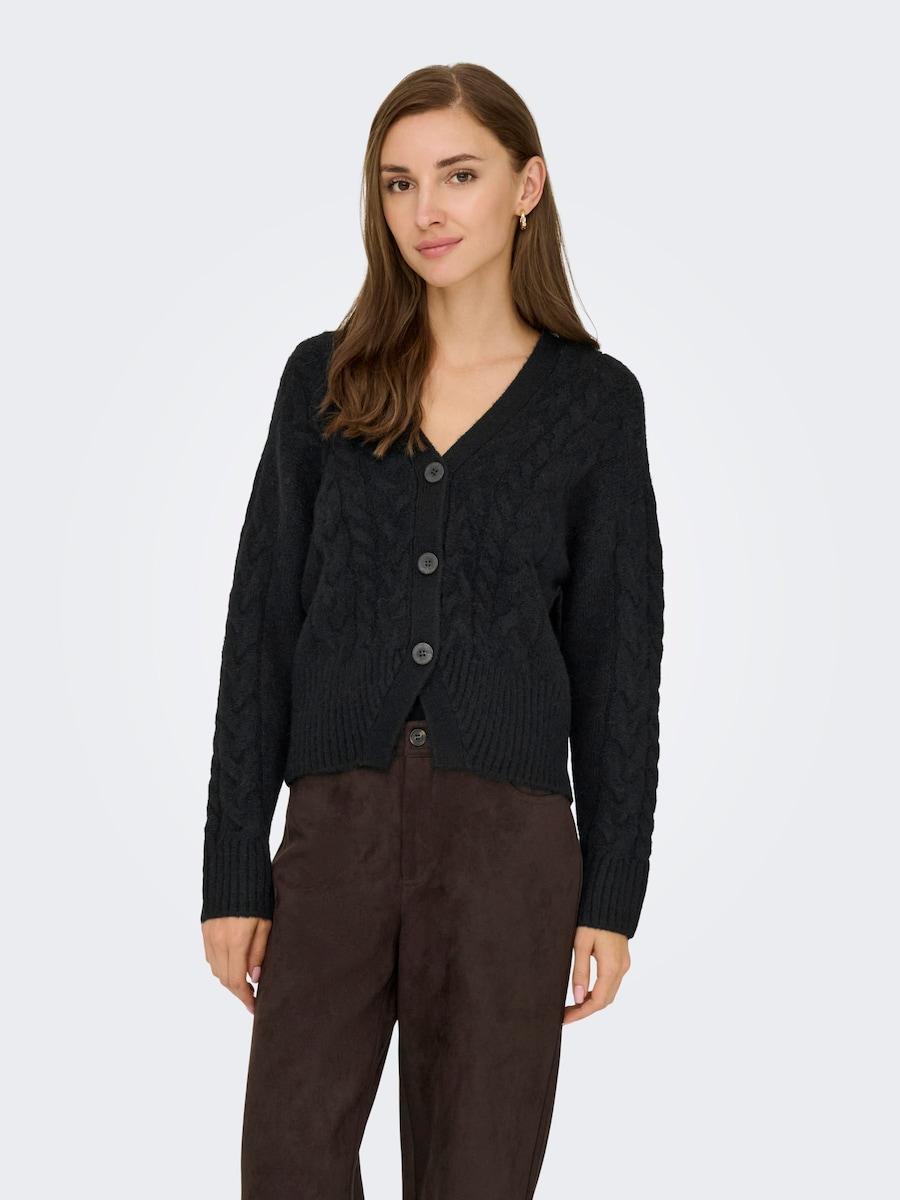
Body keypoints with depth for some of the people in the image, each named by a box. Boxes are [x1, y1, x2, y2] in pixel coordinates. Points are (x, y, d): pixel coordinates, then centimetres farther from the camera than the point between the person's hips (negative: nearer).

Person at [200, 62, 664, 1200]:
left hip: (509, 839, -1)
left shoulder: (594, 397, 2)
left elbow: (616, 657, 3)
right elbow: (261, 625, 4)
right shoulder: (326, 377, 5)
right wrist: (233, 872, 0)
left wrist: (612, 895, -1)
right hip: (337, 827, 1)